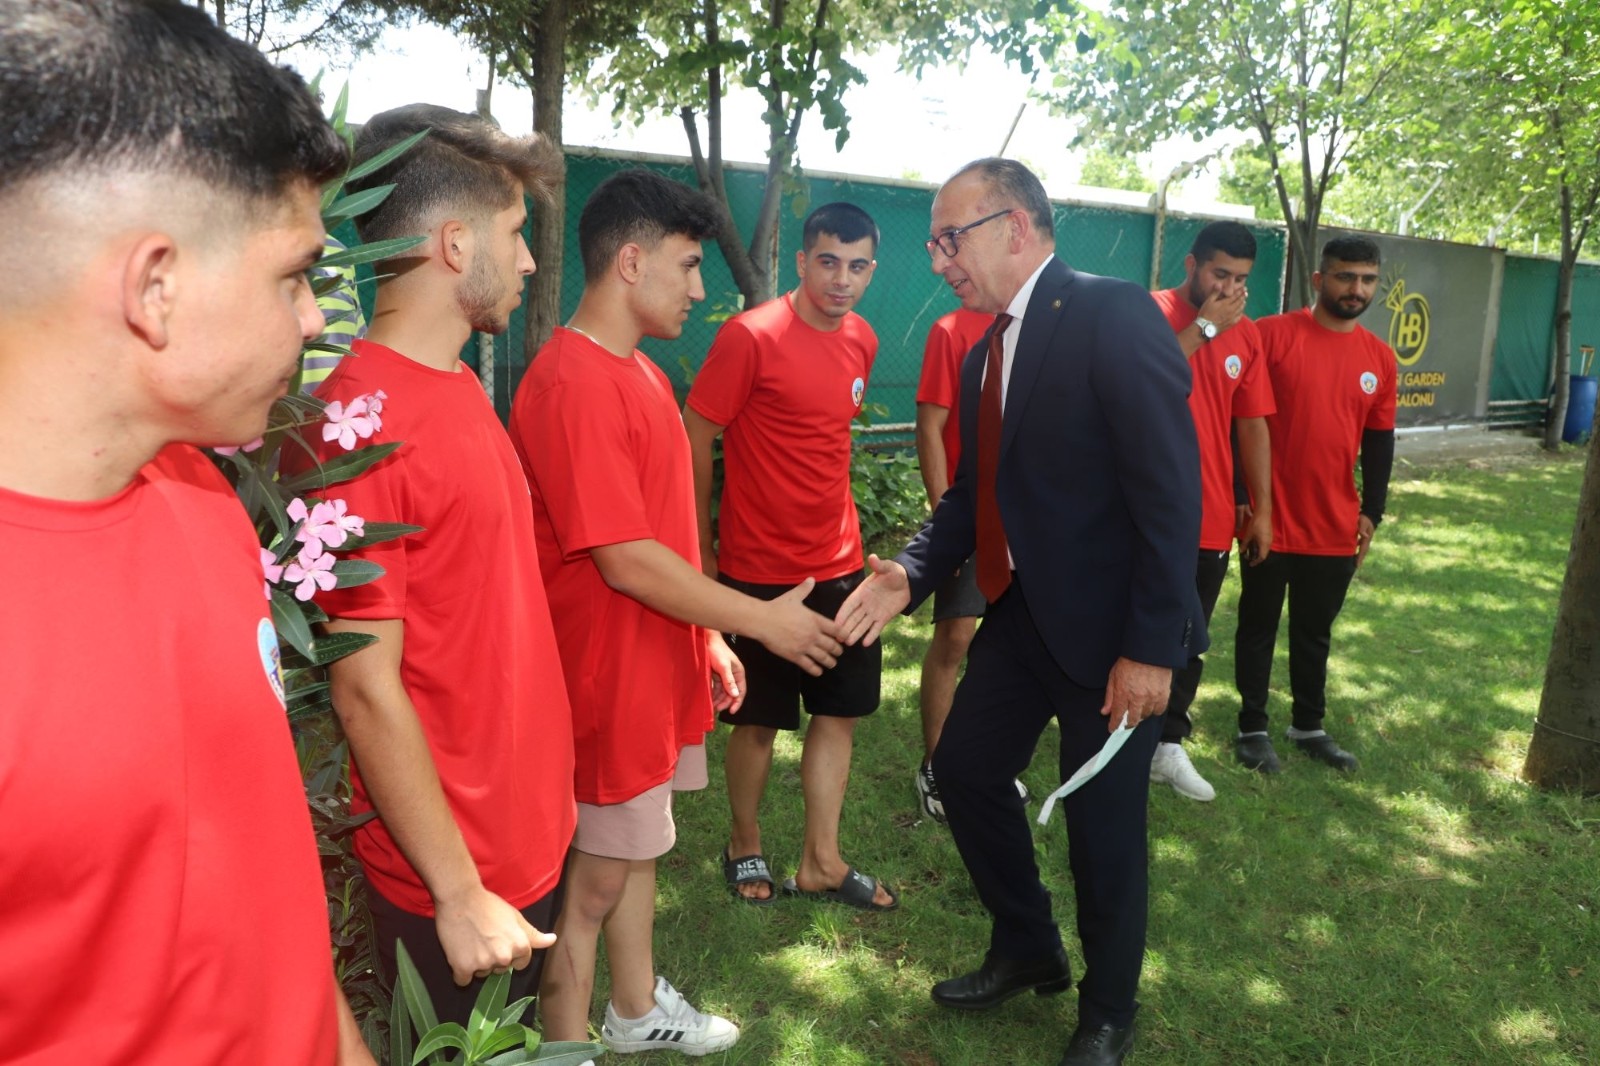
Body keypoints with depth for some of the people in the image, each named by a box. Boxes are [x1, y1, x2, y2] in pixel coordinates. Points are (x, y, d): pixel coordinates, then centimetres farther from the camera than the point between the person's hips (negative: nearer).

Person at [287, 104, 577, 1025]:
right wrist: (459, 893, -16)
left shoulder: (460, 388, 4)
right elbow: (366, 691, -22)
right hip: (454, 873, -8)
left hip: (531, 825, 8)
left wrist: (541, 784, 14)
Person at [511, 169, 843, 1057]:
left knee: (640, 847, 23)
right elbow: (625, 561, -25)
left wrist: (711, 642, 14)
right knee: (594, 878, 7)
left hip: (661, 669, 10)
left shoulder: (638, 373, 9)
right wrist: (763, 620, -16)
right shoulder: (572, 384, -23)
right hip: (609, 681, -9)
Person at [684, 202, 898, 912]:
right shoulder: (749, 337, -16)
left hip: (839, 565, 6)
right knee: (760, 721, 8)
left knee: (840, 711, 12)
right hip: (760, 569, -6)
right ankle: (745, 846, 32)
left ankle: (820, 863, 26)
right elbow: (694, 438, -12)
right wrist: (701, 548, -8)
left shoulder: (862, 341, 5)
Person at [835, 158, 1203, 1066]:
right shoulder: (988, 353, 9)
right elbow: (975, 492, 10)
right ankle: (1029, 950, 40)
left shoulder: (1113, 315, -16)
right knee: (965, 767, 16)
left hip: (1108, 626, -8)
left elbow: (1172, 492, -20)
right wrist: (911, 573, -8)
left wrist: (1151, 646, -21)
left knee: (1104, 825, 6)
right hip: (1022, 612, 8)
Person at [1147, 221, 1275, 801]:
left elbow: (1252, 426, 10)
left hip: (1214, 520, 5)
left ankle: (1169, 743, 29)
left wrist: (1261, 509, 9)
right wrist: (1205, 327, -20)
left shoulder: (1246, 334, 7)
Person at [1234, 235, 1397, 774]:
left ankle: (1309, 726, 32)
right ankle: (1252, 728, 22)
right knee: (1258, 627, 9)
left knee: (1315, 631, 17)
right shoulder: (1272, 335, -9)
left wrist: (1370, 511, 5)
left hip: (1336, 526, 4)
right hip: (1271, 519, -4)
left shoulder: (1380, 358, 6)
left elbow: (1379, 440, 12)